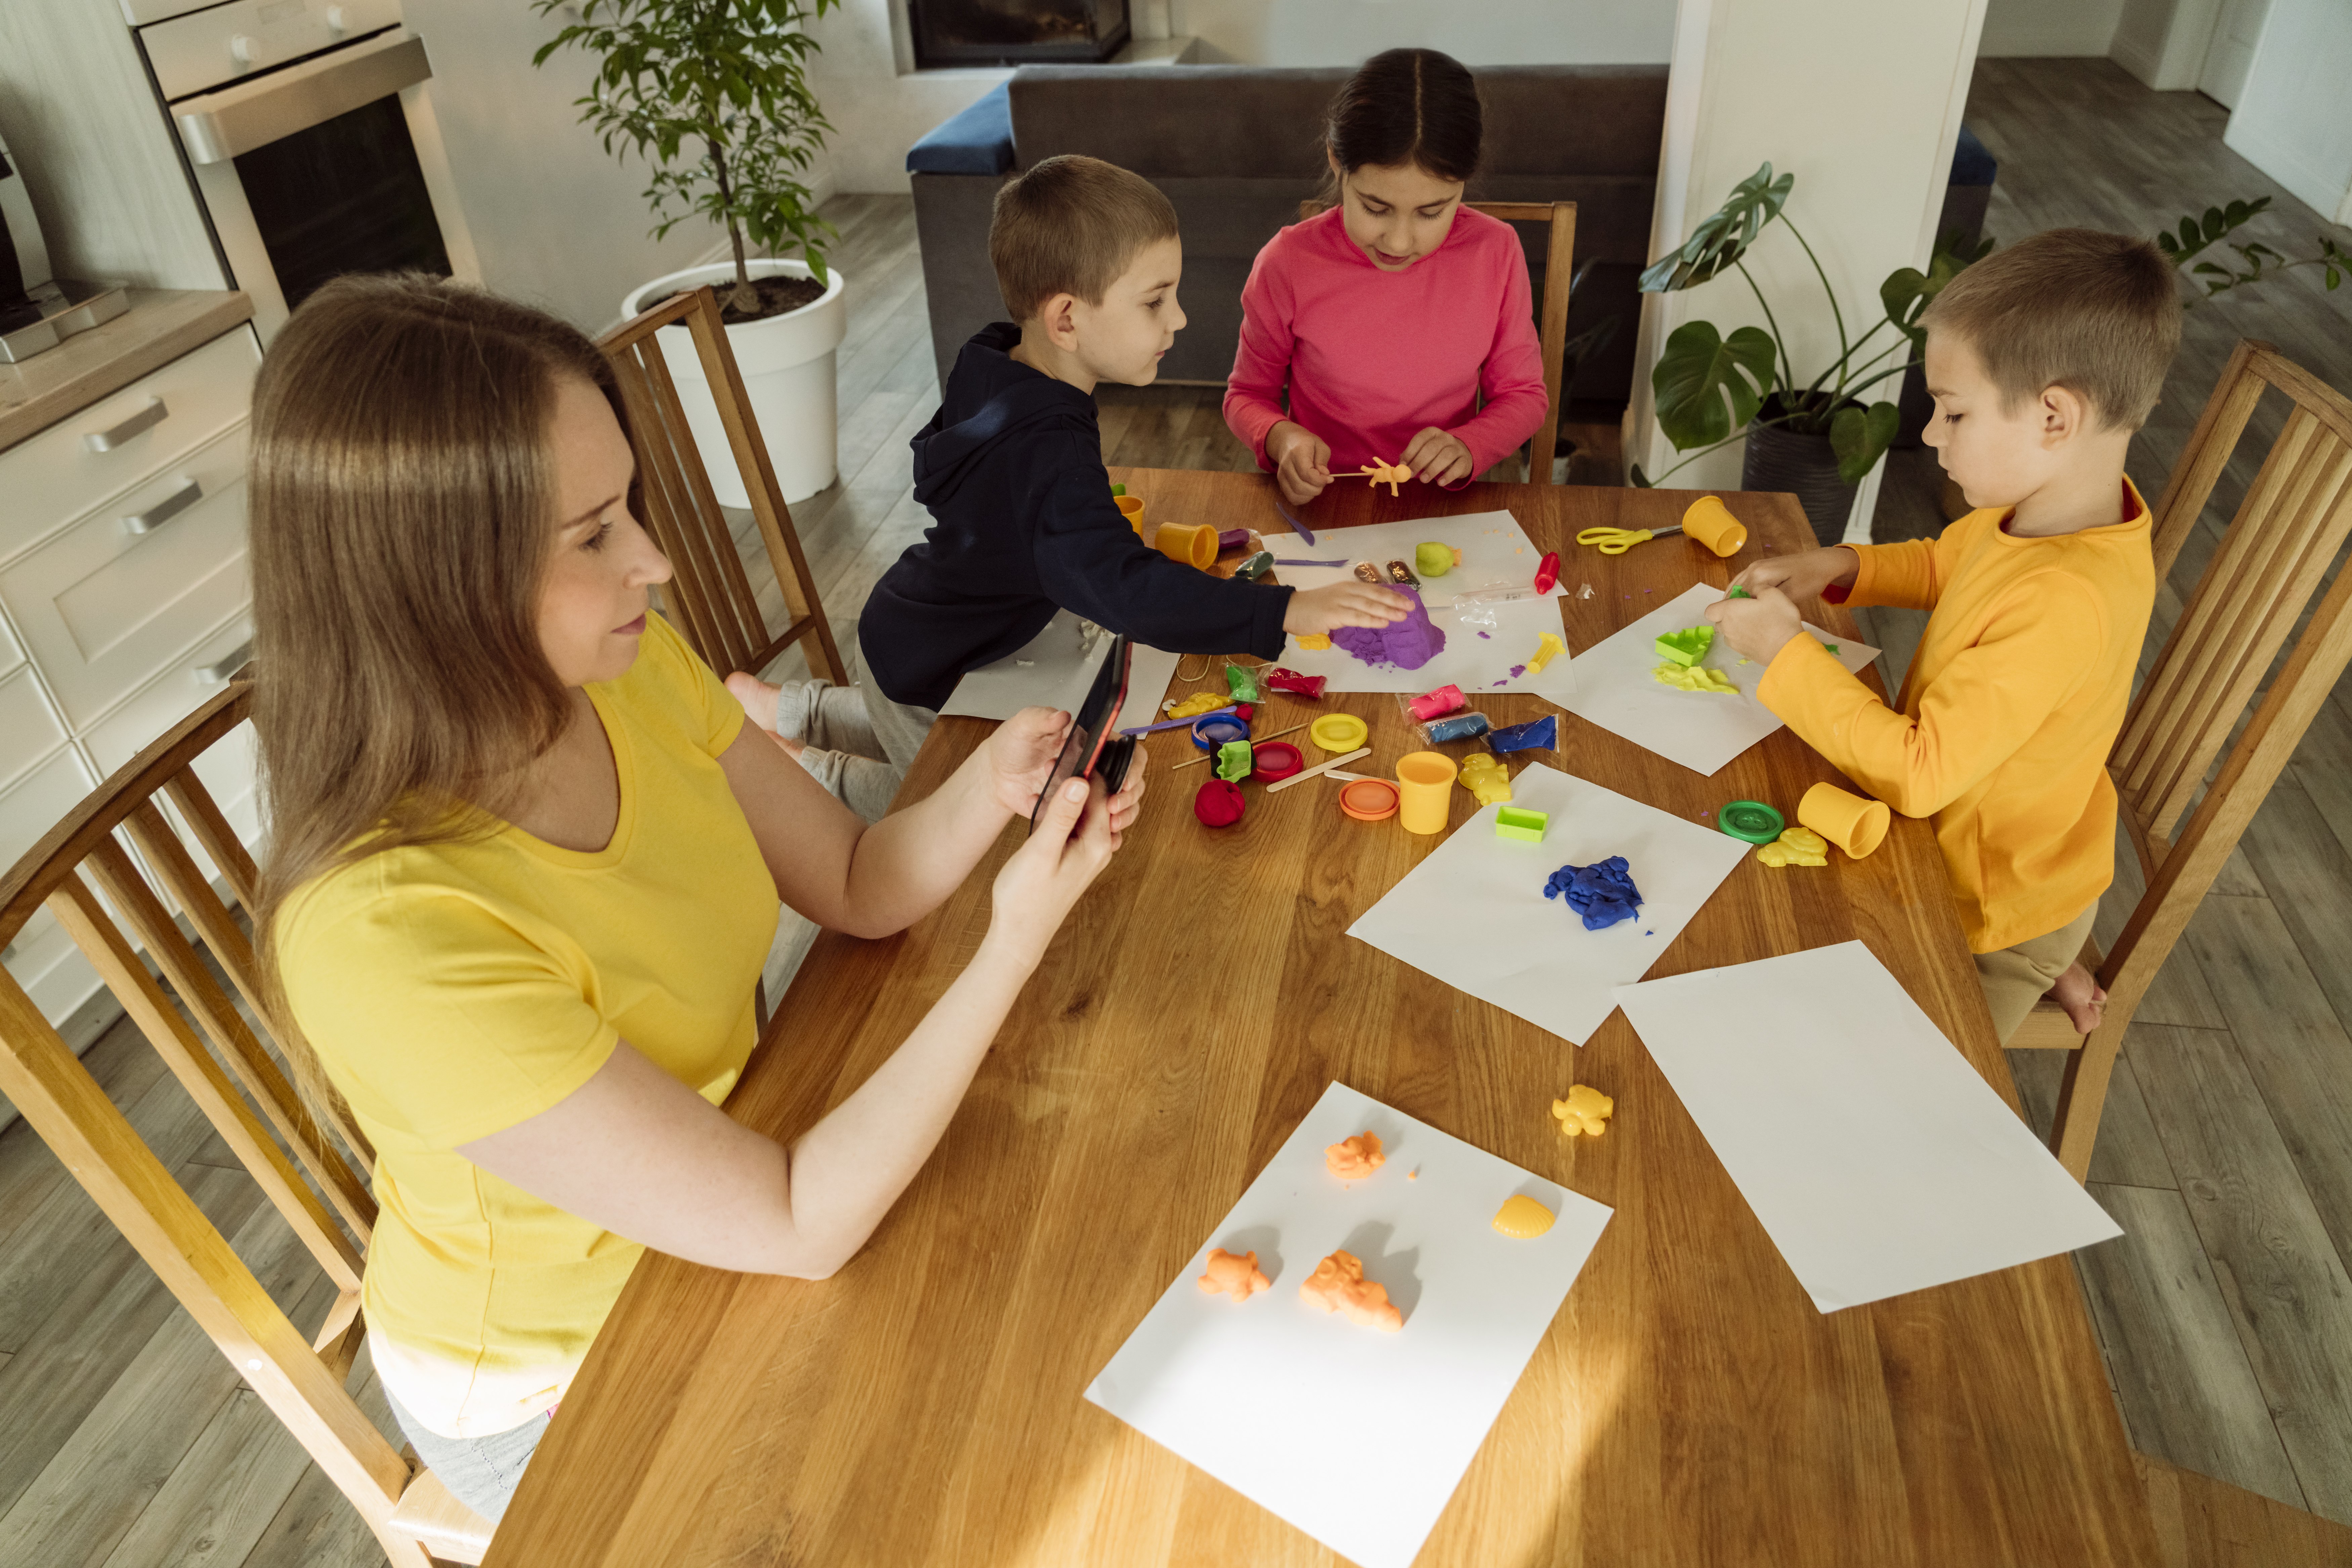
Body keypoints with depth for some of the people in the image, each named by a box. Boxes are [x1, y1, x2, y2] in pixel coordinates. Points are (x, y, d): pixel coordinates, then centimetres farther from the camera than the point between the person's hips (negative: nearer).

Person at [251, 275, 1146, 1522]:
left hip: (736, 1145, 5)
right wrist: (1015, 947, -34)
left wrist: (988, 788, -24)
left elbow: (861, 885, -5)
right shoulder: (387, 934, -37)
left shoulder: (628, 666, -16)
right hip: (555, 1390, -5)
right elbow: (794, 1230, -31)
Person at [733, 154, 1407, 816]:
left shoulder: (992, 367, -8)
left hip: (912, 628, 9)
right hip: (924, 676, -8)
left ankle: (795, 707, 35)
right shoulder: (1049, 453, -39)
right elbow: (1128, 590, -50)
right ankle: (799, 771, 18)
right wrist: (1289, 610, -52)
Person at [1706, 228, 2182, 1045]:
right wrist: (1834, 568, -5)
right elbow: (1941, 563, 14)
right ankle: (2044, 967, 22)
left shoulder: (2066, 605, -37)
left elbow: (1917, 773, -36)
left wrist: (1785, 652, -30)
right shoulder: (2043, 505, -9)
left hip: (1990, 907, -7)